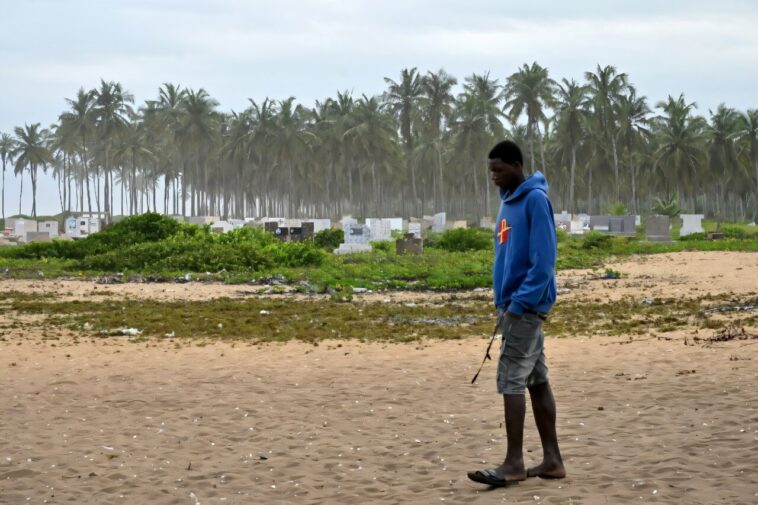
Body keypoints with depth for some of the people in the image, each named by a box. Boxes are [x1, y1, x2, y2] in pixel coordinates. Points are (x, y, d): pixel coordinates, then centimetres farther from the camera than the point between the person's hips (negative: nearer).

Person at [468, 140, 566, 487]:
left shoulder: (535, 200, -13)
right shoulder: (508, 201, 15)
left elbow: (544, 258, -19)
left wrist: (519, 302, -19)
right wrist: (504, 302, 13)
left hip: (525, 306, -9)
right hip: (512, 306, 9)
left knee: (511, 381, -9)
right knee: (537, 381, 9)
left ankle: (514, 463, -5)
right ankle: (552, 460, 13)